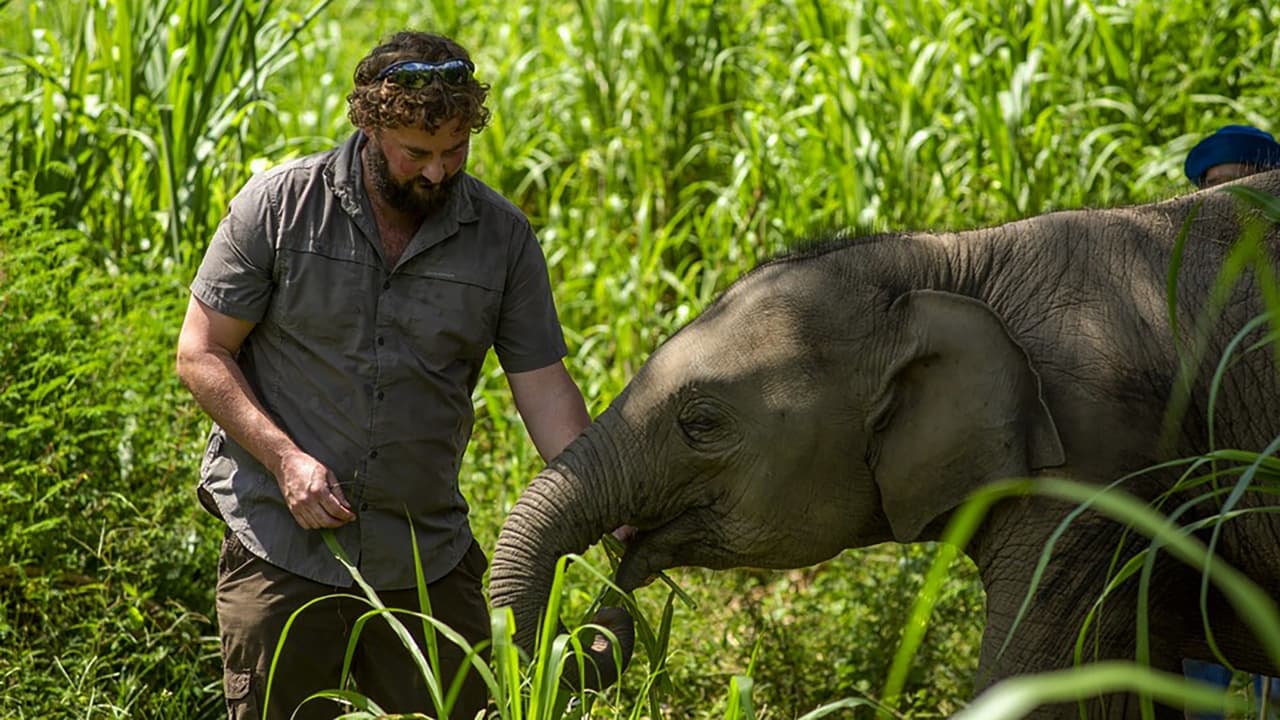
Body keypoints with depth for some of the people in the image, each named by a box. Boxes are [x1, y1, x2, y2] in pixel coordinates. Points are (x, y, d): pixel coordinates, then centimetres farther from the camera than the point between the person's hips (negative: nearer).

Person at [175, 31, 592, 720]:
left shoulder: (503, 236, 0)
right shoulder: (279, 204, -6)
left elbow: (544, 388, -1)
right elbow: (201, 353, -3)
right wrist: (285, 458, -16)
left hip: (430, 558, 2)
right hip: (282, 551, -2)